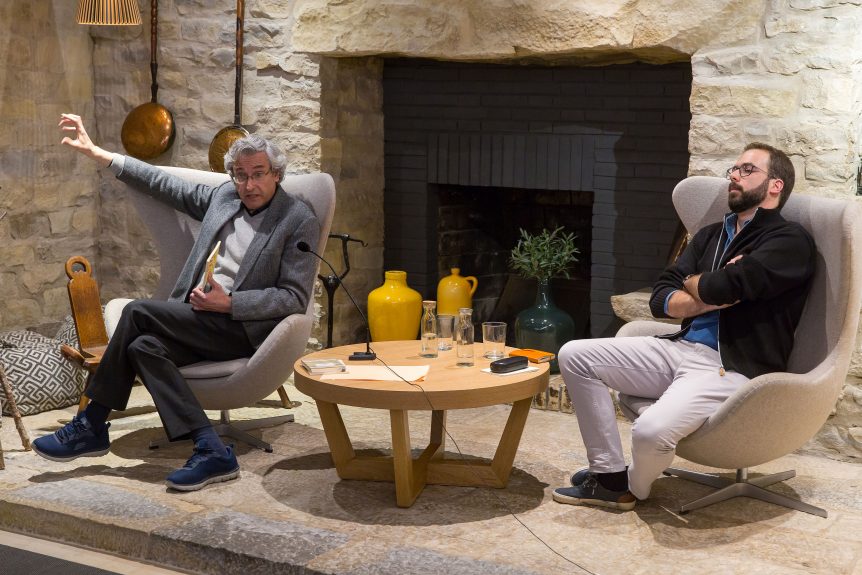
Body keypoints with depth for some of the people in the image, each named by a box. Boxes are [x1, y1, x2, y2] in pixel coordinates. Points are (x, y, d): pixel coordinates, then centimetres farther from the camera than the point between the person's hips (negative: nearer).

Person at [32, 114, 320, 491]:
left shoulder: (300, 222, -4)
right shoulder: (224, 196, 14)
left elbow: (295, 298, -9)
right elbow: (165, 185, 21)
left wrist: (229, 303, -19)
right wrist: (98, 154, 18)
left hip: (246, 328, -7)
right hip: (203, 322, 7)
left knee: (139, 312, -21)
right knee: (143, 346, -23)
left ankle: (91, 424, -9)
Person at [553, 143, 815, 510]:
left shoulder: (790, 241, -5)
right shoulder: (711, 235, 20)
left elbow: (723, 286, -21)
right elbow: (660, 299, 10)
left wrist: (693, 283, 2)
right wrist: (708, 298, -9)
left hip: (734, 369, -8)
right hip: (681, 349, 8)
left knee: (652, 431, -34)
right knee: (575, 356, -2)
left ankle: (635, 487, 5)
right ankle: (609, 475, 2)